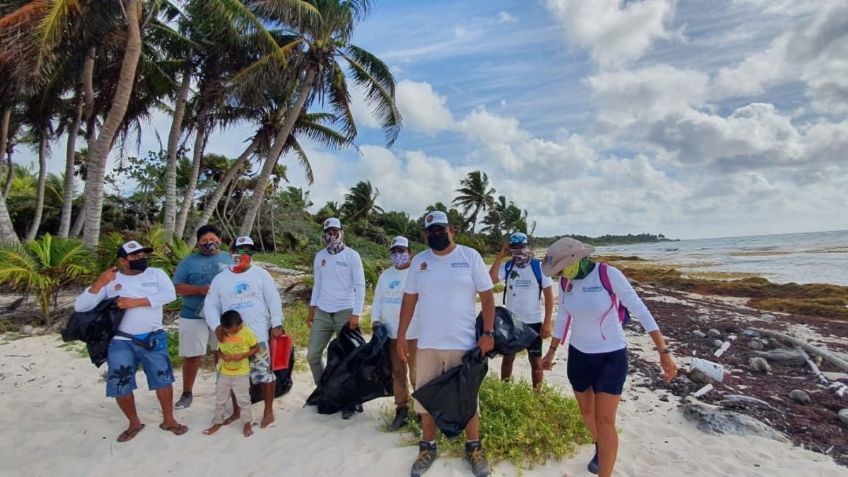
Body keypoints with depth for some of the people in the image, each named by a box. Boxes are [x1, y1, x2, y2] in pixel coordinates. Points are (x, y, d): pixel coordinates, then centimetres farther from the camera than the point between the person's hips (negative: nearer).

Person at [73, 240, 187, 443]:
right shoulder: (109, 280, 1)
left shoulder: (156, 273, 0)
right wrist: (99, 283, -18)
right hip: (121, 342, 1)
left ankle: (168, 420, 25)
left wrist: (136, 302, -21)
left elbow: (170, 295, -16)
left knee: (163, 379, 6)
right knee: (120, 386, 5)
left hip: (154, 339, 0)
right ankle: (134, 424, 30)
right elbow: (80, 306, -4)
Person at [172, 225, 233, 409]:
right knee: (192, 355, 2)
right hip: (194, 316, -2)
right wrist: (200, 289, -19)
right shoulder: (189, 261, 1)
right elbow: (178, 287, -4)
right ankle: (187, 393, 19)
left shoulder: (229, 259, 8)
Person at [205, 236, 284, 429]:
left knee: (264, 372, 1)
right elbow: (210, 306, 5)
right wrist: (217, 326, -11)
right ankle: (236, 411, 32)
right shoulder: (220, 279, 5)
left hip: (258, 334, -2)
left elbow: (274, 300, -1)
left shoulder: (261, 274, 0)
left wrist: (276, 324, -8)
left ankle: (268, 411, 16)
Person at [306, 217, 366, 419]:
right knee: (313, 355, 7)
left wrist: (356, 314, -14)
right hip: (322, 313, 5)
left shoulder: (352, 255, -5)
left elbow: (360, 286, -8)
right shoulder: (319, 256, 8)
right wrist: (311, 310, 10)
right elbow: (317, 284, 15)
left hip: (345, 312, -4)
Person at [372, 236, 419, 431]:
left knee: (417, 374, -1)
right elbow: (377, 300, 17)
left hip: (415, 334, -5)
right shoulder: (385, 275, 13)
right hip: (391, 334, 6)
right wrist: (376, 321, 4)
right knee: (397, 374, 13)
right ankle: (402, 410, 25)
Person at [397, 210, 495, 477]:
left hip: (463, 344, -3)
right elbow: (409, 300, 8)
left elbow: (487, 296, -4)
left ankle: (473, 447, 33)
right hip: (427, 345, 3)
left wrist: (488, 333, -12)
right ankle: (428, 447, 35)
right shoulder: (419, 261, 4)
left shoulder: (470, 256, -5)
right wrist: (401, 336, 5)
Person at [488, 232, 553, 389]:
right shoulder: (507, 266, -3)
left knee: (536, 361, 10)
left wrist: (547, 323, -8)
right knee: (508, 358, 16)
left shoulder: (539, 266, -9)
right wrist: (499, 256, -19)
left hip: (533, 322, -2)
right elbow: (490, 281, -20)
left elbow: (548, 296, -6)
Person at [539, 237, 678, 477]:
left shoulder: (609, 274, -22)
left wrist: (664, 351, -20)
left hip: (611, 357, -5)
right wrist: (551, 352, 14)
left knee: (604, 422, -5)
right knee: (587, 412, 20)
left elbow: (641, 311, -18)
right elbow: (562, 318, 7)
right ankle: (600, 448, 50)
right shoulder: (565, 282, -6)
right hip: (579, 355, 5)